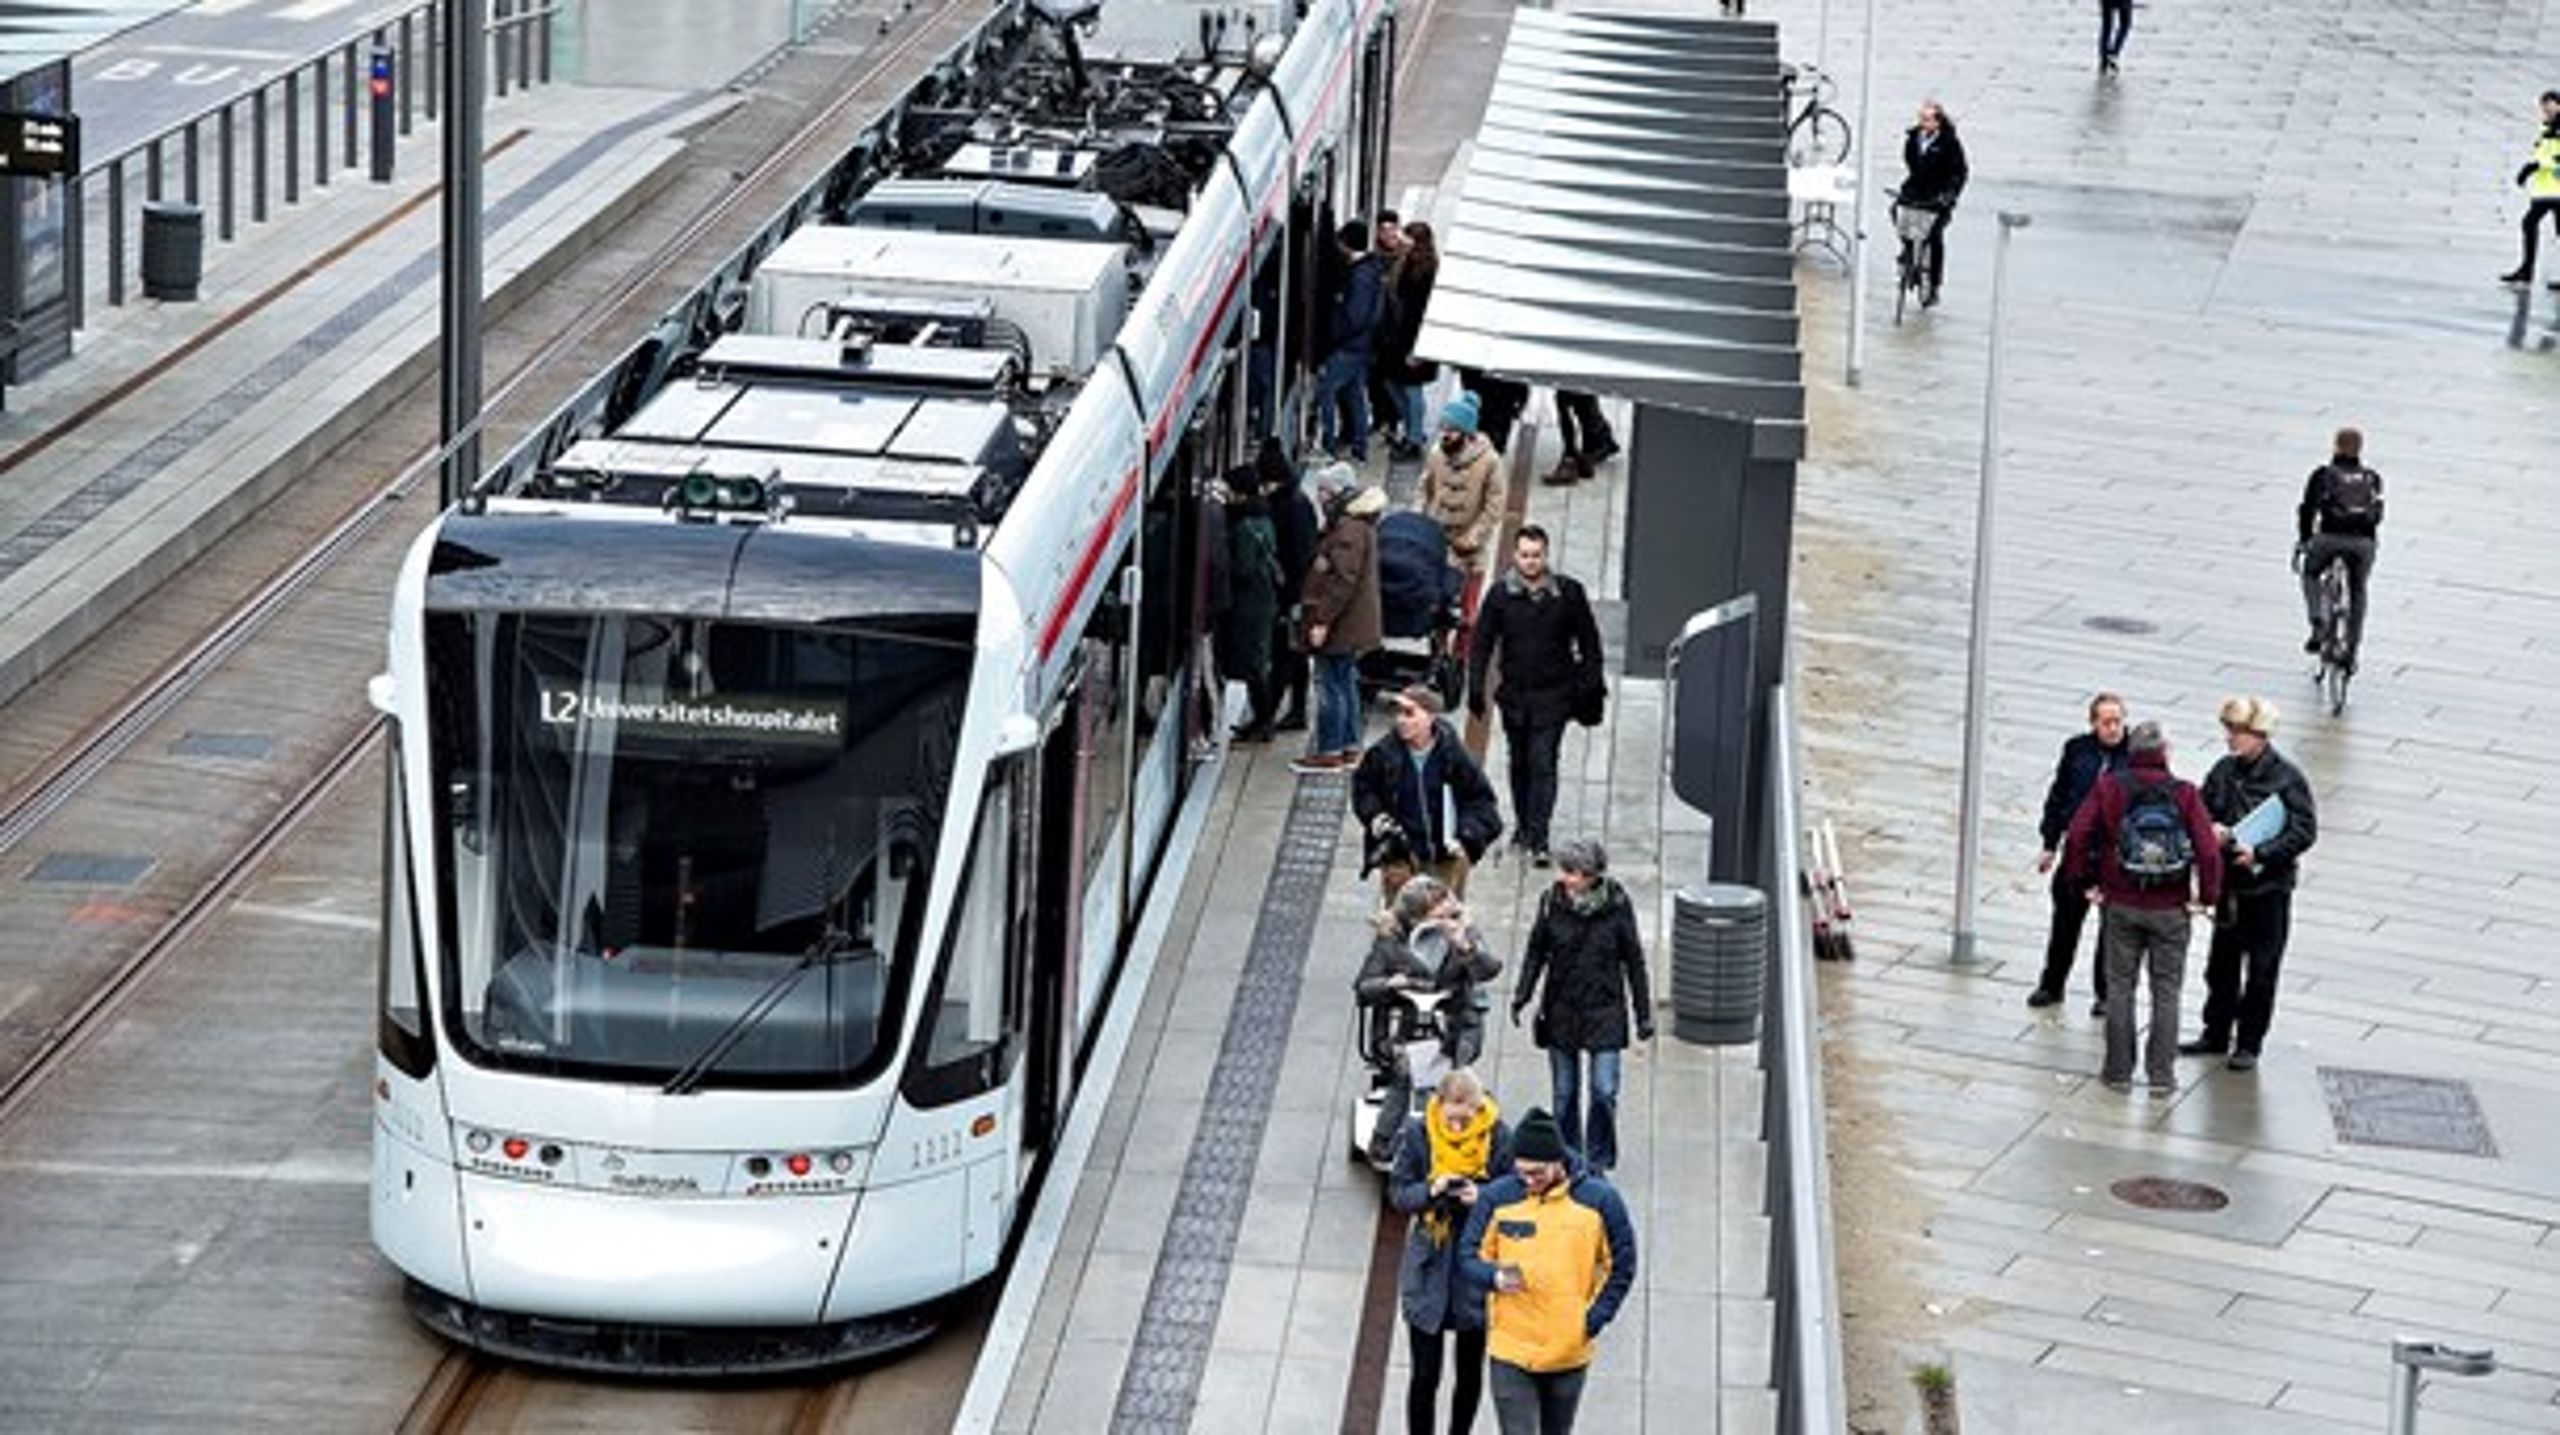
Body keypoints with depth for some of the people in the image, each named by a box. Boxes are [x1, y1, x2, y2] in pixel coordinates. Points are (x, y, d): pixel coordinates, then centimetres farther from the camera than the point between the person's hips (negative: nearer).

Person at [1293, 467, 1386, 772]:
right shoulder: (1358, 523, 13)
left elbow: (1343, 580, -24)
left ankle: (1329, 752, -1)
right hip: (1353, 625, 11)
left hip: (1340, 622, -11)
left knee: (1331, 684, -5)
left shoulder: (1349, 528, -20)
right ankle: (1349, 746, 24)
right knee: (1345, 682, 17)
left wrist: (1322, 620, -23)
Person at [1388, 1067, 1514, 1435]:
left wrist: (1482, 1196, -24)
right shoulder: (1418, 1134, -9)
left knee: (1470, 1372, 15)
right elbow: (1397, 1193, -4)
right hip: (1428, 1268, -1)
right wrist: (1430, 1191, -25)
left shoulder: (1498, 1136, -10)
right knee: (1425, 1374, 1)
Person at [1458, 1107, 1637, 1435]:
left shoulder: (1600, 1200, -5)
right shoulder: (1496, 1198, -5)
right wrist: (1496, 1277, -21)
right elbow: (1468, 1257, 2)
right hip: (1510, 1351, -1)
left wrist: (1595, 1319, -5)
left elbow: (1622, 1266, 4)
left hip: (1570, 1352, 1)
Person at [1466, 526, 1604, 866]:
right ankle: (1524, 826, 31)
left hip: (1553, 696, -3)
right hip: (1514, 694, 3)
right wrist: (1475, 688, -2)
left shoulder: (1568, 593, -4)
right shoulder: (1501, 595, -2)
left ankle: (1538, 839, -10)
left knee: (1543, 765, -9)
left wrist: (1591, 686, 4)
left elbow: (1588, 642, 5)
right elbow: (1481, 643, 4)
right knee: (1520, 764, 15)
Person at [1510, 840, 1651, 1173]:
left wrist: (1643, 1013, 2)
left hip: (1604, 1011, -2)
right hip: (1561, 1010, 2)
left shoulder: (1617, 905, -10)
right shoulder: (1553, 901, -7)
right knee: (1564, 1094, 9)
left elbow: (1633, 960, -1)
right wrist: (1521, 996, -2)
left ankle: (1598, 1162, 11)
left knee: (1604, 1092, -6)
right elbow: (1536, 951, 5)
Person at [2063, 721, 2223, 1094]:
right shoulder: (2184, 793, -7)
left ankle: (2119, 1070, 13)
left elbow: (2078, 836, -9)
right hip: (2171, 909, -1)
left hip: (2121, 905, 1)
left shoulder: (2109, 788, -4)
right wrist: (2208, 896, -1)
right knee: (2166, 991, 8)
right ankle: (2161, 1074, 9)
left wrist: (2085, 881, 2)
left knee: (2121, 988, 10)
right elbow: (2208, 850, -13)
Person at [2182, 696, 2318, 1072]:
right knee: (2221, 965, 12)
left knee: (2261, 971, 3)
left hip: (2269, 888, -5)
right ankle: (2216, 1035, 25)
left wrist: (2261, 853, -22)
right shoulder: (2223, 772, 4)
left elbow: (2305, 831, -13)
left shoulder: (2287, 778, -10)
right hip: (2228, 885, 5)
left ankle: (2249, 1044, 12)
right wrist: (2210, 830, -10)